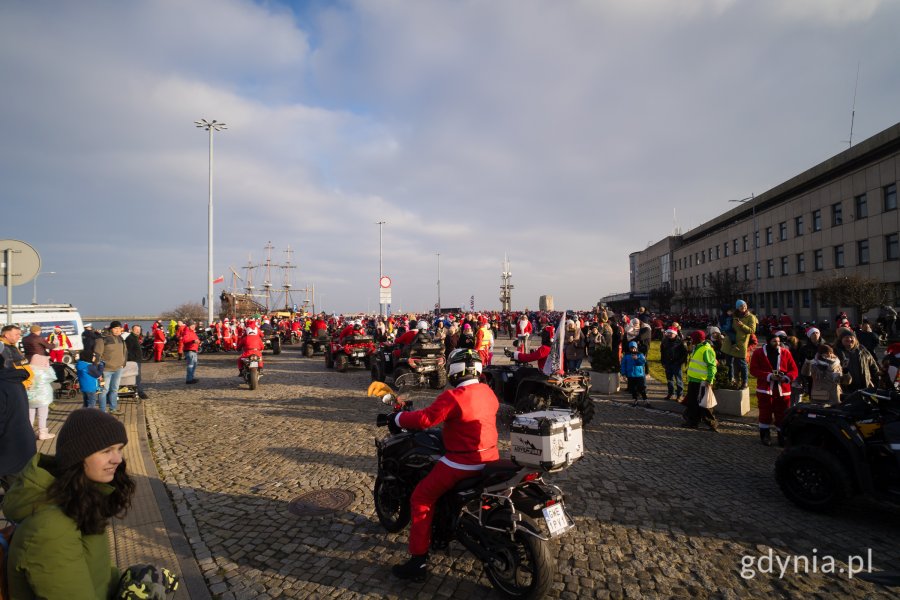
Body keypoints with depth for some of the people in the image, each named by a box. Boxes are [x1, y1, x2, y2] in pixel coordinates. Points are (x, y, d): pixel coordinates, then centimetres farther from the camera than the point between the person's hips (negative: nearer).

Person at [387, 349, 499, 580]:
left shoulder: (453, 397, -21)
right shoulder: (487, 391, 3)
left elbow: (426, 418, -27)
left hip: (463, 462, -8)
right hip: (490, 456, 8)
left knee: (421, 498, 4)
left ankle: (419, 560, 5)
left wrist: (398, 419, -11)